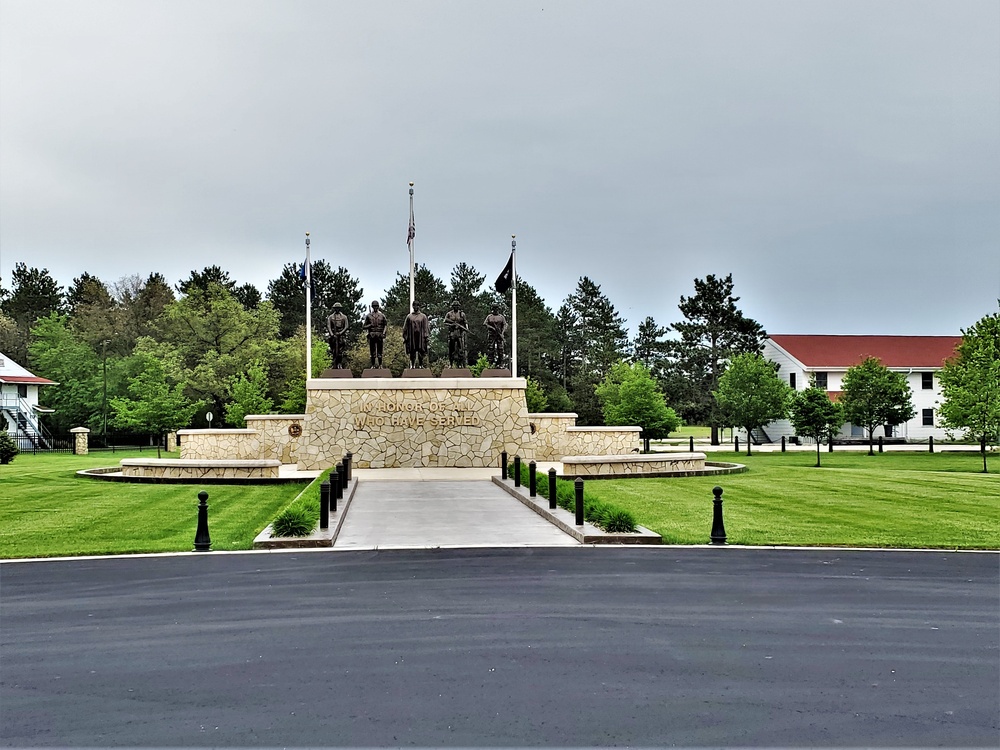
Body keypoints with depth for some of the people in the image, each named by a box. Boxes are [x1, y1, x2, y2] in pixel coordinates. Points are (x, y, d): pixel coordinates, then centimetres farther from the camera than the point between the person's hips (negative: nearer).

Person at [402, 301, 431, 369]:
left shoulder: (423, 316, 8)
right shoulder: (409, 316, 10)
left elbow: (426, 327, 5)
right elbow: (405, 327, 10)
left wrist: (427, 336, -4)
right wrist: (405, 337, 4)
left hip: (420, 337, -1)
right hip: (411, 337, 1)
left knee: (421, 352, -2)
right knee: (412, 352, 1)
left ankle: (421, 365, 3)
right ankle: (412, 365, 6)